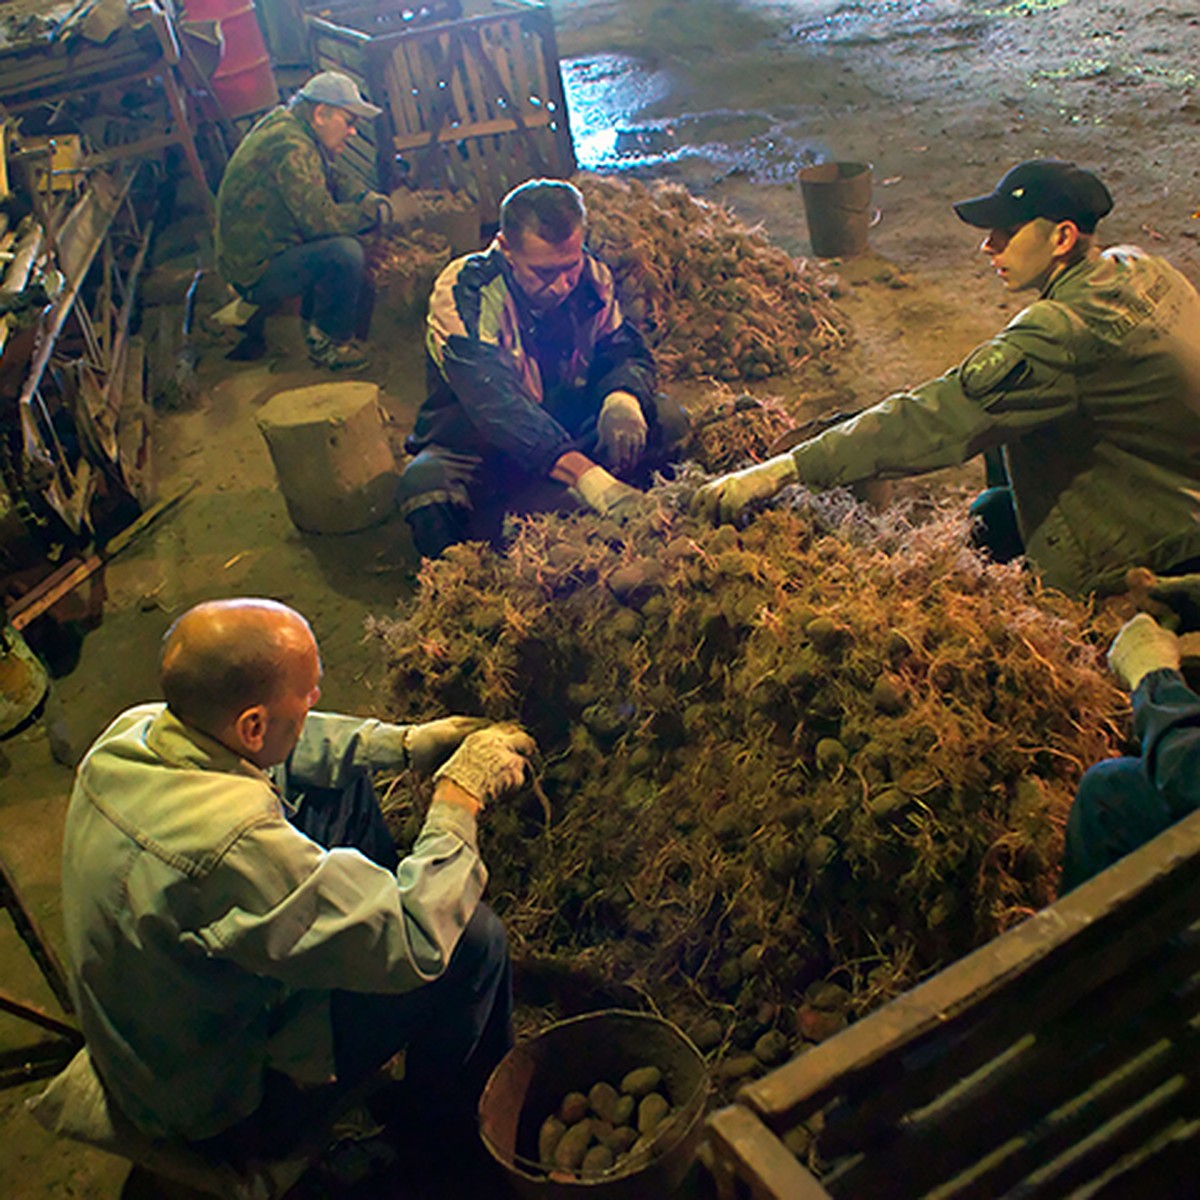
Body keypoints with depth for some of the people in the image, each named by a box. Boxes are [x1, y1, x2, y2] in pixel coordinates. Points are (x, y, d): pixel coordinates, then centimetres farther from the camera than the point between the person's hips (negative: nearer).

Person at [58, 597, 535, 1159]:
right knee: (474, 936, -12)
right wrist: (461, 797, -23)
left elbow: (283, 749, 5)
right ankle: (458, 1108, 21)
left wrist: (403, 743, -1)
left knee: (340, 781, 10)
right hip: (224, 1110, -8)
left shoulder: (135, 728, -16)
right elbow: (416, 944, -33)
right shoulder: (231, 841, -43)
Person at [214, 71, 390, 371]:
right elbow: (323, 219, -29)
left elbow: (334, 180, 18)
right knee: (344, 252, -26)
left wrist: (371, 199, -1)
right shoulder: (290, 148, -23)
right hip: (255, 273, -11)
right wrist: (374, 211, -14)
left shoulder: (286, 125, 10)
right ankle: (326, 343, -7)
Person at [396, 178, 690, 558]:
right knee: (425, 485, -38)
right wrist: (587, 476, -51)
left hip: (569, 435, 5)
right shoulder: (463, 292, -24)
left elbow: (630, 353, 2)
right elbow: (495, 403, -37)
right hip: (474, 450, -5)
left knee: (667, 421, -17)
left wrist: (623, 397, -27)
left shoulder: (591, 278, -7)